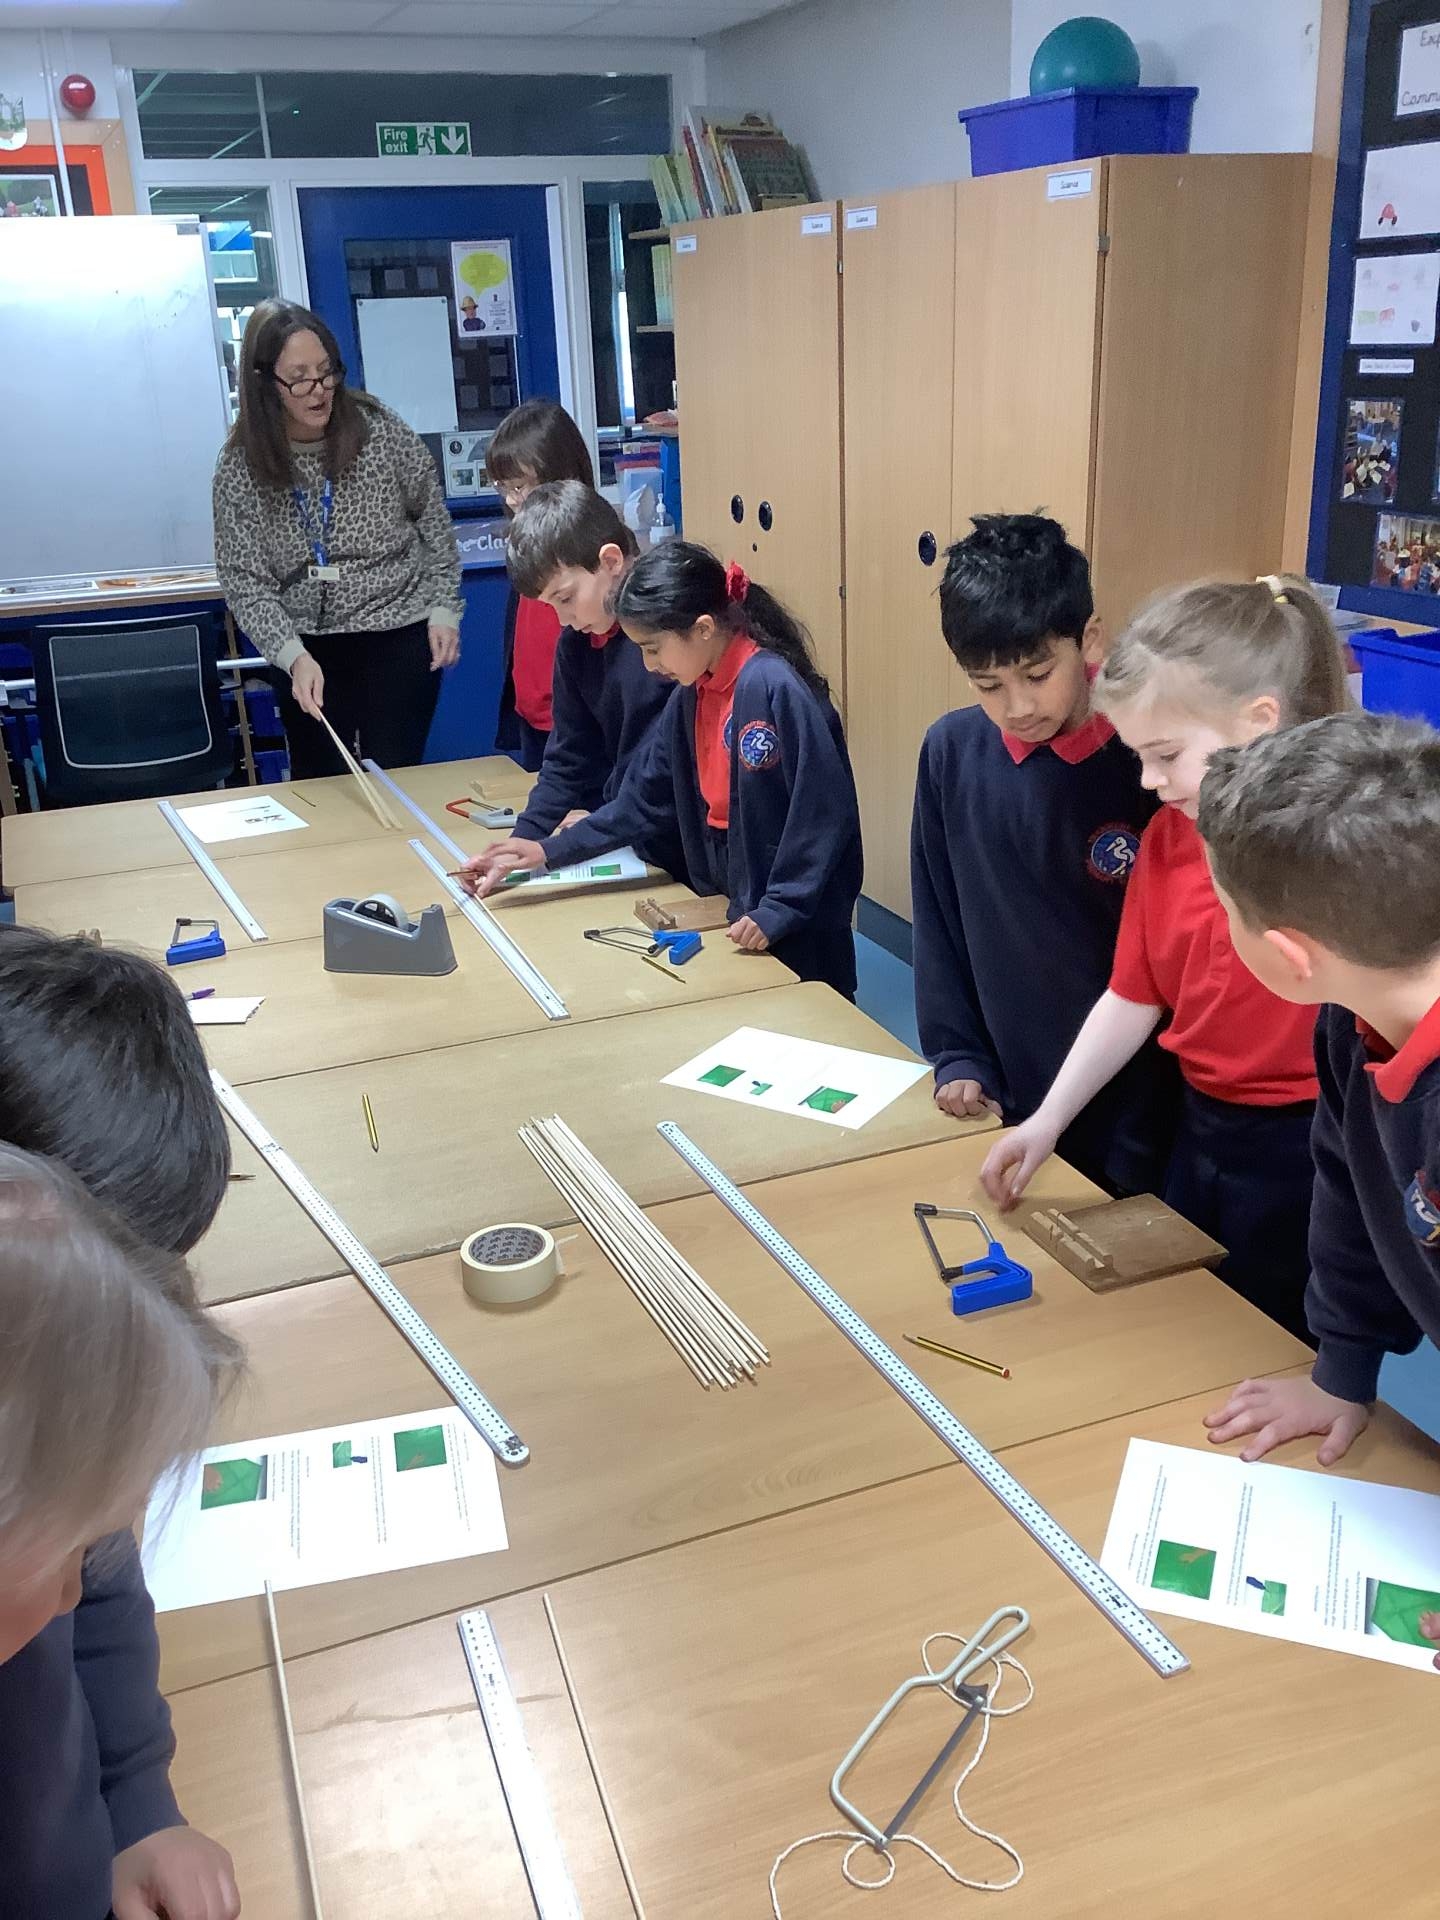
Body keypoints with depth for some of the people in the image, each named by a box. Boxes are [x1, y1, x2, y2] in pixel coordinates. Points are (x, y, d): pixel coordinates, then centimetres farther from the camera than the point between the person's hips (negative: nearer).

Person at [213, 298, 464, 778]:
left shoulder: (381, 431, -10)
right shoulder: (239, 467, -9)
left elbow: (434, 523, 4)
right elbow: (244, 581, -9)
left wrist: (443, 609, -1)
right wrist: (292, 654, -23)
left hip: (399, 634, -1)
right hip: (305, 649, 2)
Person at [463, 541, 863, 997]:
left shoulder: (774, 689, -22)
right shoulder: (694, 694, 5)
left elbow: (823, 814, -24)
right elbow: (646, 798, 9)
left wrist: (778, 911, -22)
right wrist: (548, 852, 4)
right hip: (731, 915, 8)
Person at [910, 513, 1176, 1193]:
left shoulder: (1147, 762, -17)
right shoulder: (950, 753, -6)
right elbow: (938, 921, 5)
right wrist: (956, 1057, 1)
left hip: (1129, 1105, -3)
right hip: (1005, 1097, 4)